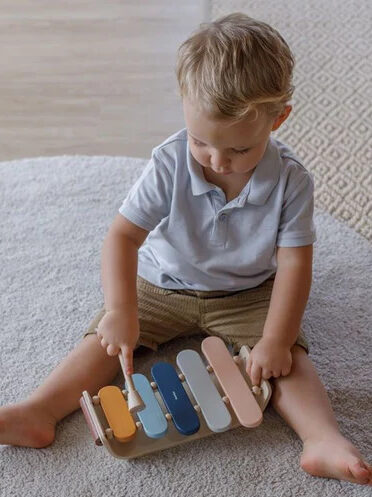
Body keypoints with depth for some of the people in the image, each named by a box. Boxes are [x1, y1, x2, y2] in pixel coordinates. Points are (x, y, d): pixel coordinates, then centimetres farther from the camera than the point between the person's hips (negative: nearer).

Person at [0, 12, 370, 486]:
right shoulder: (169, 164, -21)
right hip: (163, 285, 1)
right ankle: (39, 411, -15)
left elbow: (294, 263, -18)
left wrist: (275, 341, -26)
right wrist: (121, 311, -35)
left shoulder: (290, 180, -20)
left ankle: (323, 439, -26)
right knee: (106, 335, -13)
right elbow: (122, 235, -22)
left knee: (286, 353, -21)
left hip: (248, 295, 0)